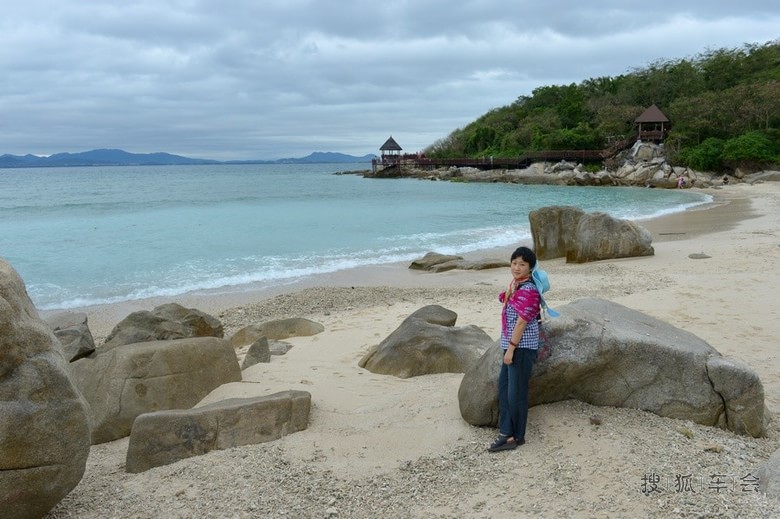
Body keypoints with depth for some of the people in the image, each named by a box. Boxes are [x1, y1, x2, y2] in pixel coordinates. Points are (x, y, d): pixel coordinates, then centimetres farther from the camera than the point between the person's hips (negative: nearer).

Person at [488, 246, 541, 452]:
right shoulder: (516, 285, 12)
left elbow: (521, 322, -20)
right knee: (504, 387, 14)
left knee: (516, 392, -2)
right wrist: (510, 291, 4)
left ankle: (516, 436, 9)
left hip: (522, 347, -10)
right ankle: (507, 432, 22)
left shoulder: (529, 290, -18)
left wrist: (511, 348, -20)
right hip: (512, 345, 10)